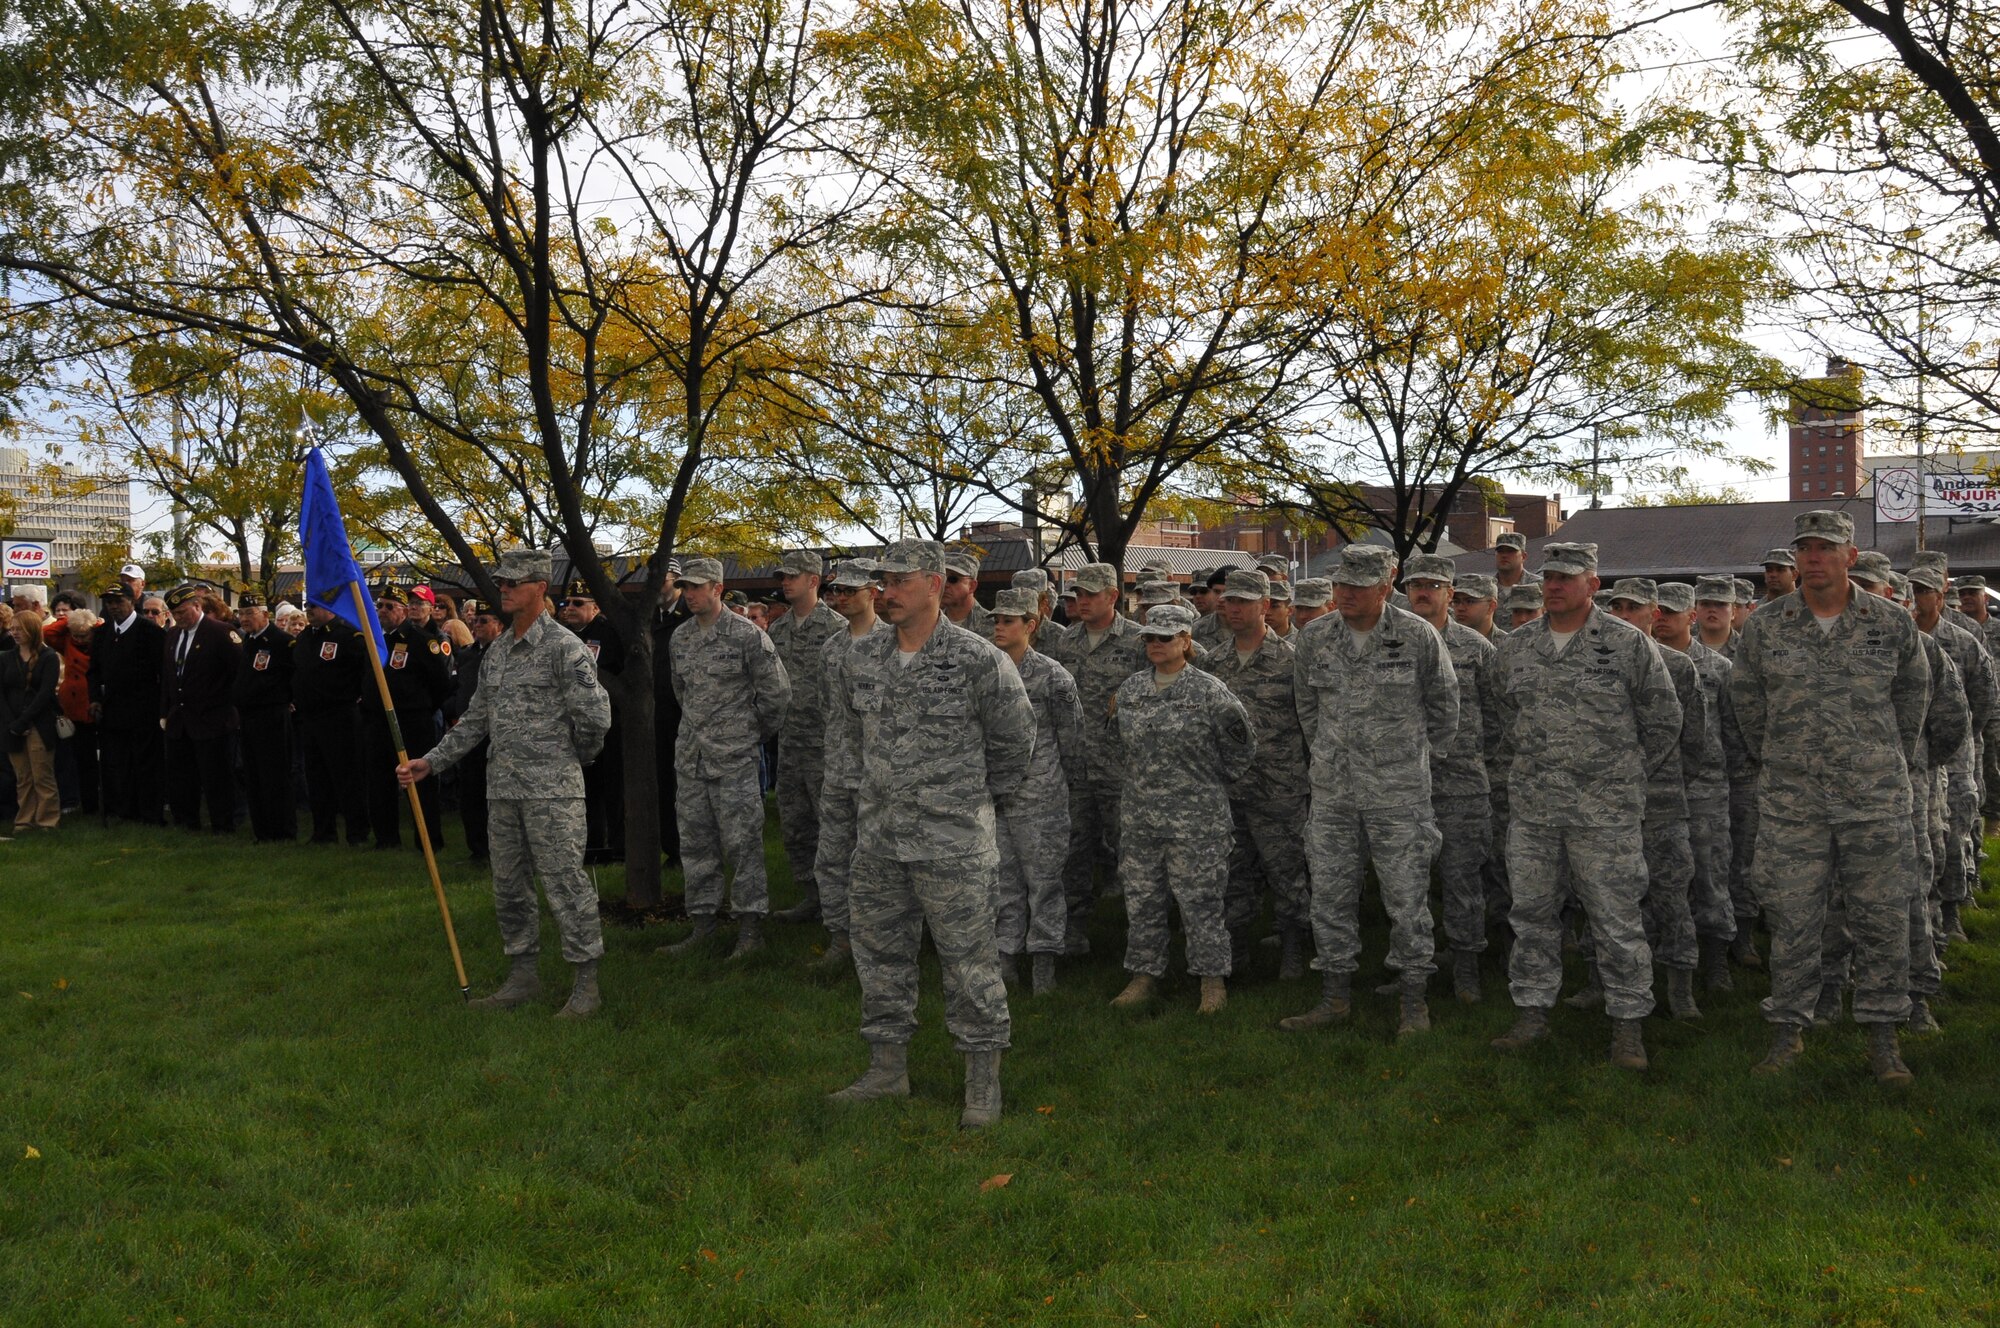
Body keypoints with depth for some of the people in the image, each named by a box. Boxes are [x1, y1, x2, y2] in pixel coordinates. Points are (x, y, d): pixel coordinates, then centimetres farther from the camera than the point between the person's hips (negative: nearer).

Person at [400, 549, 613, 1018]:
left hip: (552, 790, -8)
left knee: (565, 883, -4)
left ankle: (586, 983, 4)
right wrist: (430, 761, 13)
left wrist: (576, 759, 1)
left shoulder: (564, 647, -10)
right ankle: (523, 975, 25)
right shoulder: (496, 652, 14)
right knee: (509, 887, 13)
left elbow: (595, 715, -13)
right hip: (502, 790, 8)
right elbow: (476, 720, 18)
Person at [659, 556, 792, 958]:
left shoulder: (747, 635, -9)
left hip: (734, 758, -6)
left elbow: (778, 691, -6)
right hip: (690, 757, 7)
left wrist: (756, 730, 4)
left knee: (742, 842, -3)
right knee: (695, 843, 10)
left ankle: (750, 926, 4)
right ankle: (702, 921, 19)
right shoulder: (681, 637, 10)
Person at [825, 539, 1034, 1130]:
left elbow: (1014, 741, 0)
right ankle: (888, 1067, 29)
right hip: (877, 840, 6)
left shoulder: (978, 660, -12)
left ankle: (983, 1080, 15)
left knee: (968, 960, 1)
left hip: (953, 843, -6)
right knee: (879, 953, 14)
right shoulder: (863, 656, 5)